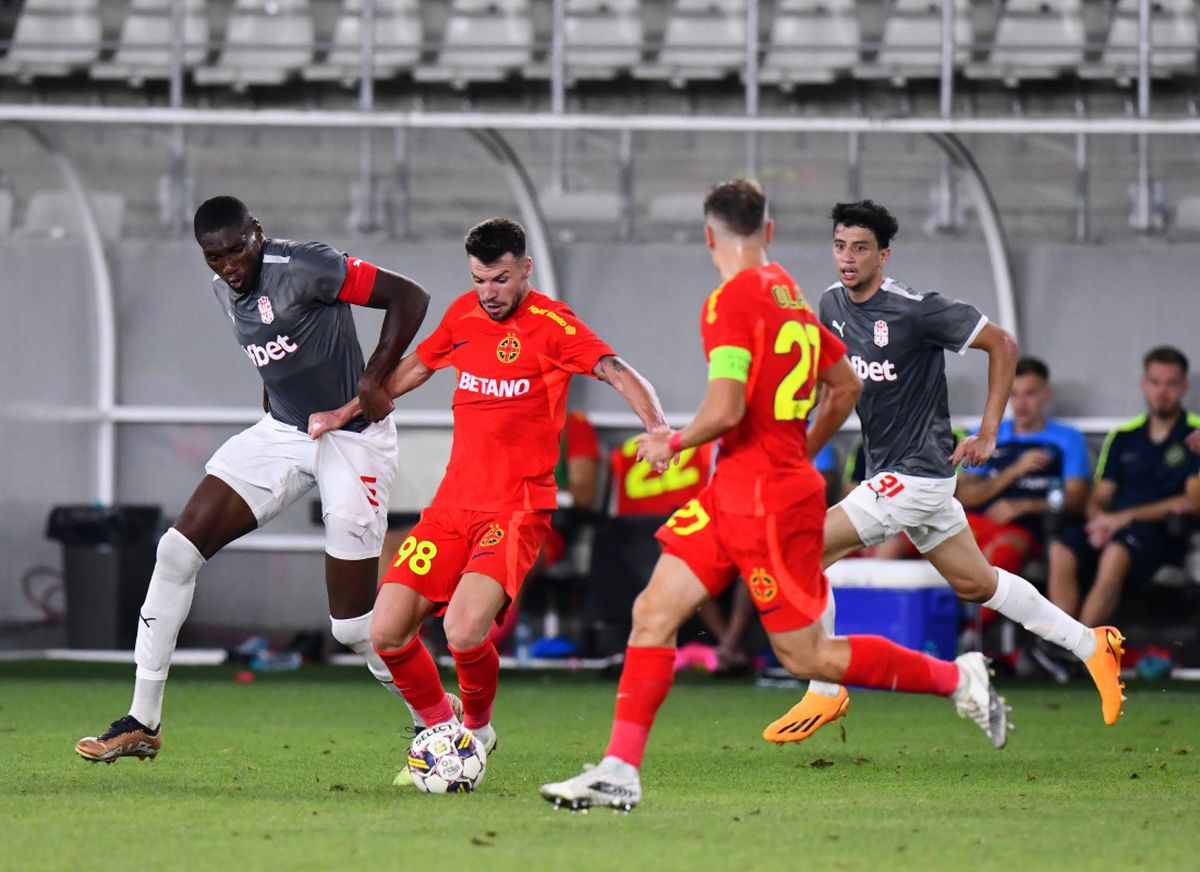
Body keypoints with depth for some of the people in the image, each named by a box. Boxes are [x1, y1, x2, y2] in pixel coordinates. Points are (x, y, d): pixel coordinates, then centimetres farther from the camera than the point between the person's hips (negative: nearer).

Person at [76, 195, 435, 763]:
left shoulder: (301, 268, -21)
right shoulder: (225, 290, 5)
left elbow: (409, 298, -20)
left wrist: (374, 382, -22)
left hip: (353, 438, -8)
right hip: (283, 433, 8)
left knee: (353, 624, -8)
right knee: (179, 550, -4)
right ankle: (142, 724, 3)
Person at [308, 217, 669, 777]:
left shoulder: (550, 323, -7)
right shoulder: (464, 313, 11)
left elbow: (618, 374, -19)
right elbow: (413, 369, 29)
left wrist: (659, 429, -37)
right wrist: (344, 414, 34)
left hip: (517, 509, -6)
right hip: (453, 503, 6)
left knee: (464, 630, -25)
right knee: (387, 631, -7)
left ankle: (478, 729, 5)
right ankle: (440, 726, 19)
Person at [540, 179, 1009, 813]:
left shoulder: (732, 300, -16)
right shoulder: (791, 296, 10)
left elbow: (726, 410, -24)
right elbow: (846, 387, 20)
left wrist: (673, 443, -5)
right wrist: (801, 452, 29)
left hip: (765, 499, -9)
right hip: (732, 493, 9)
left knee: (805, 656, -1)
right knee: (653, 612, 3)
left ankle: (956, 678, 9)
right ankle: (620, 771, 0)